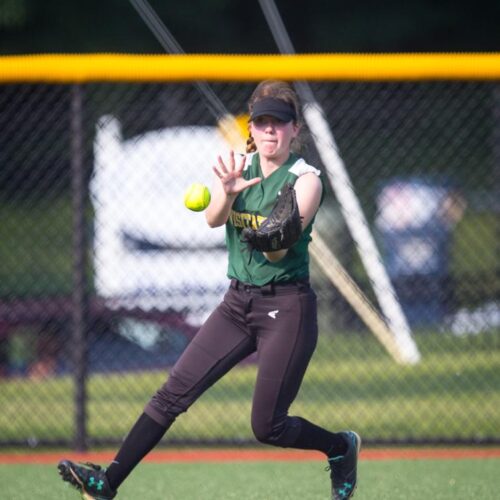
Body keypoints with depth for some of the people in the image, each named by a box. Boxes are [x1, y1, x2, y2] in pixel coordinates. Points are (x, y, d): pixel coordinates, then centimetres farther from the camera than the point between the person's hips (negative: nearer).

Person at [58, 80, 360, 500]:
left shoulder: (305, 180, -10)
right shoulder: (239, 167, 3)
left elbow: (276, 252, -20)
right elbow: (214, 218, -15)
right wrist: (228, 192, -37)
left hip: (287, 309, -5)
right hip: (239, 303, 5)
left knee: (268, 426, -3)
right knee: (176, 390, -6)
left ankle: (342, 446, 25)